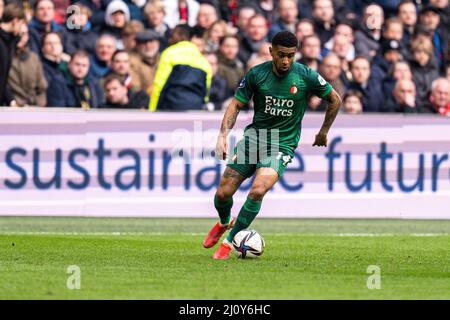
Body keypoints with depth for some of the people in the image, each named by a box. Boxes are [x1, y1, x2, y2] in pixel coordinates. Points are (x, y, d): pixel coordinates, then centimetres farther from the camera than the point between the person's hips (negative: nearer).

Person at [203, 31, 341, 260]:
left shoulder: (306, 76, -9)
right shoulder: (256, 74, -6)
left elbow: (335, 100, 7)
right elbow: (236, 105, 1)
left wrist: (324, 132, 14)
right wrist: (223, 135, -12)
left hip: (282, 145, -2)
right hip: (254, 135, 2)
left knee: (258, 191, -26)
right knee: (223, 193, -4)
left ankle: (229, 241, -8)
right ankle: (224, 223, 34)